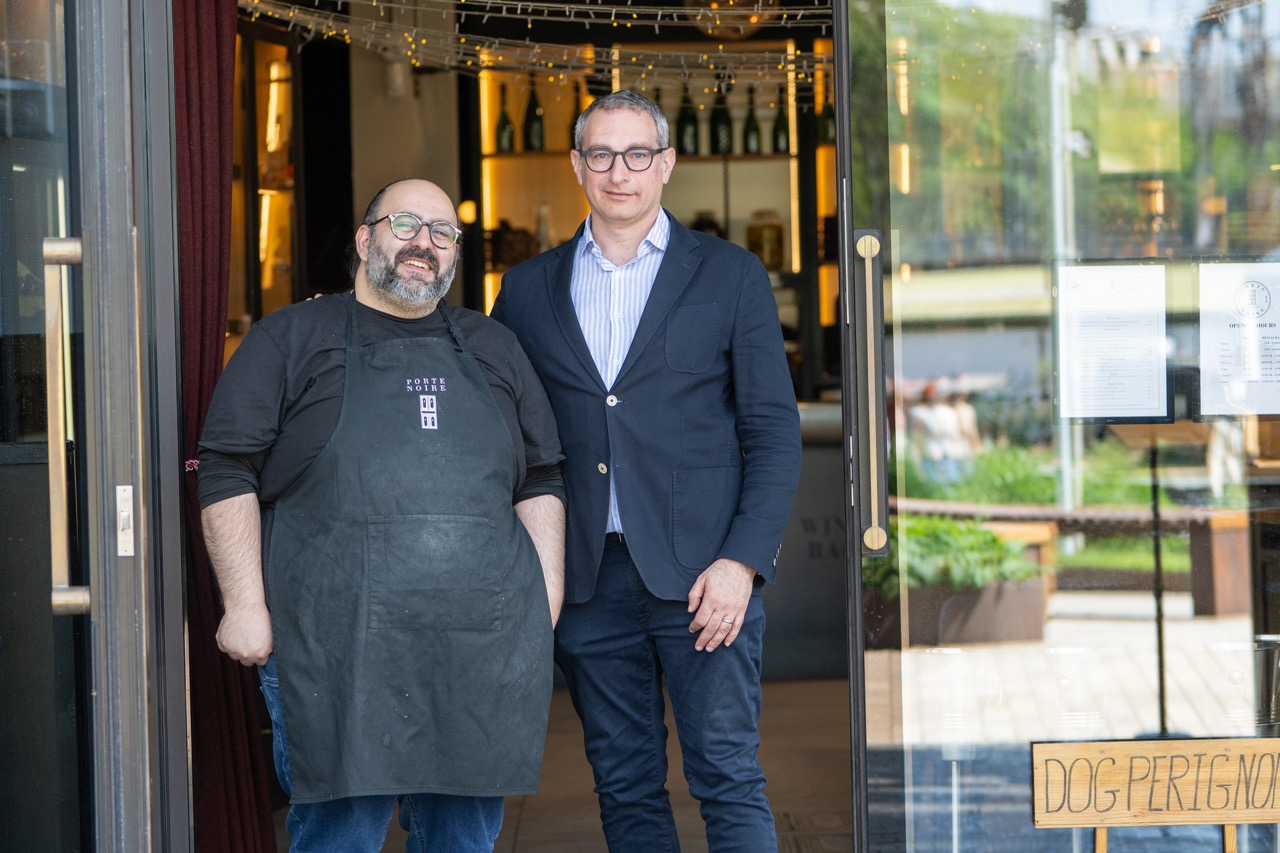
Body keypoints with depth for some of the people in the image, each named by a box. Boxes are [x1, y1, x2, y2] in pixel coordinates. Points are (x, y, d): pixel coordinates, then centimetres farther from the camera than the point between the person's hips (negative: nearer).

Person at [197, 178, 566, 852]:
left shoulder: (493, 350, 19)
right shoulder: (289, 341, 7)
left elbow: (540, 485, 20)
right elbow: (228, 475, 2)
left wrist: (547, 598, 8)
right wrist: (244, 606, -6)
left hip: (481, 645, 4)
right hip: (334, 653, -3)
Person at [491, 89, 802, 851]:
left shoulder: (730, 276, 5)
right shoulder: (530, 289, 12)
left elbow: (775, 433, 1)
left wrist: (741, 563, -10)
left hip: (703, 574, -3)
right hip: (587, 579, 3)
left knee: (729, 780, -5)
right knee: (625, 788, 7)